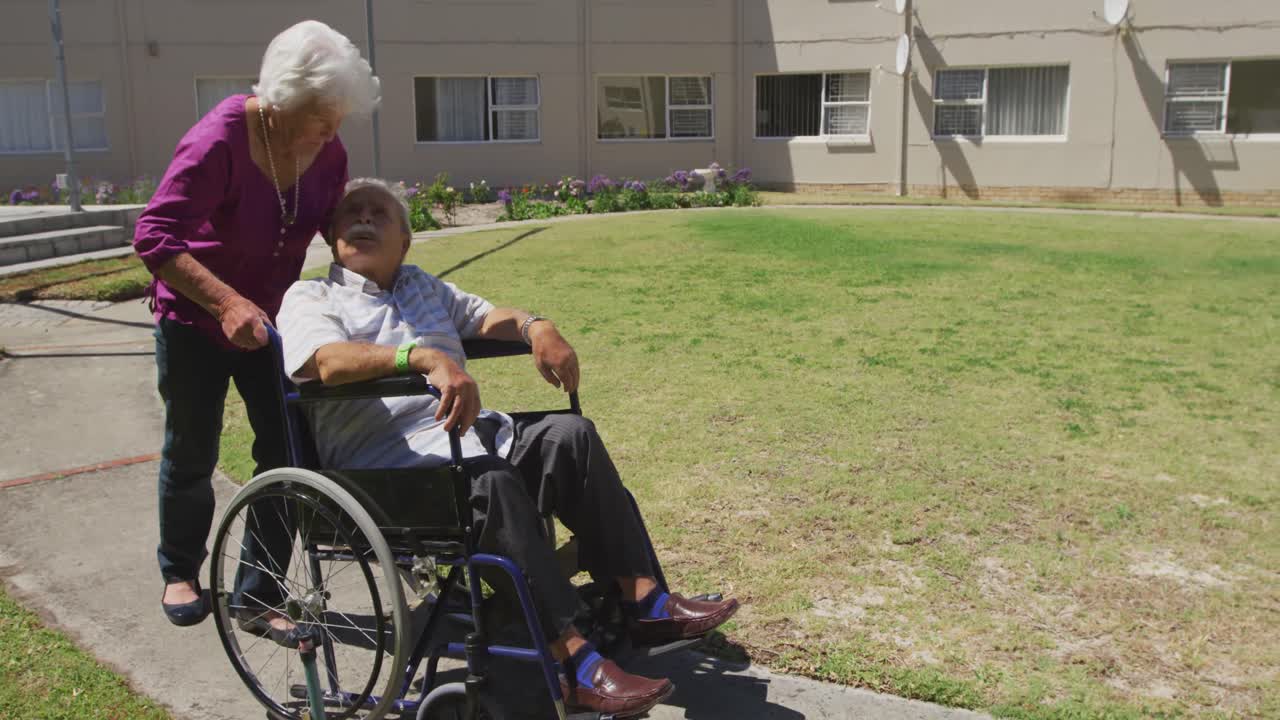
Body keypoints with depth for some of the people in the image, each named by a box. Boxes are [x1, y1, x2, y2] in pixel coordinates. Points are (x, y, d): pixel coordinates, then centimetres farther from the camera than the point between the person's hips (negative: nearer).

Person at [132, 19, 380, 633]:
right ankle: (180, 572, 37)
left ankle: (257, 596, 14)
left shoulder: (328, 152, -11)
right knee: (192, 453, 11)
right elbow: (154, 236, -30)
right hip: (196, 319, -4)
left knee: (287, 451, 0)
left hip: (271, 317, 4)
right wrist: (228, 302, -42)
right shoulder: (219, 141, -28)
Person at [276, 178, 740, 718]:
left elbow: (486, 316, 23)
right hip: (387, 460, -6)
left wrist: (535, 326, -2)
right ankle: (577, 666, -36)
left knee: (570, 435, -18)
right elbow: (328, 360, -15)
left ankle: (644, 602, -19)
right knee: (493, 482, -34)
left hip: (468, 434, 7)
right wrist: (425, 357, -32)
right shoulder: (309, 298, 7)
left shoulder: (423, 287, 30)